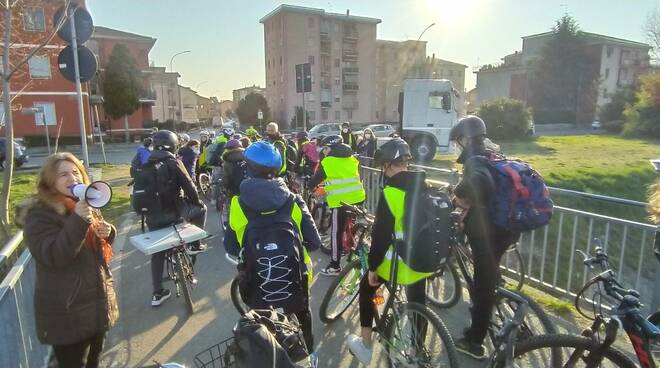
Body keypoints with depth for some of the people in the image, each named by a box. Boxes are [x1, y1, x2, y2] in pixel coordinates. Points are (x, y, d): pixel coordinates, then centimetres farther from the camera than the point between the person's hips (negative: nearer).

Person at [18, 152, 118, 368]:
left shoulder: (87, 206, 7)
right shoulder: (39, 214, -15)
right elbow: (52, 258, -26)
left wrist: (108, 233, -6)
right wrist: (78, 221, -36)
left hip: (98, 303, 7)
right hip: (67, 312, -7)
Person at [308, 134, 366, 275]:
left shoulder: (328, 162, -3)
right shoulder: (352, 158, 15)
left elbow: (316, 179, 4)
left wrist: (308, 187, 23)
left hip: (340, 201, -7)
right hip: (357, 198, 7)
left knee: (336, 233, 3)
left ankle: (334, 266, 9)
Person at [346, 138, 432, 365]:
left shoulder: (390, 192, -21)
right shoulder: (424, 185, 0)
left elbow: (381, 234, -20)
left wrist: (372, 266, -9)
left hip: (402, 261, -6)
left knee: (366, 287, 17)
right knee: (417, 303, 23)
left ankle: (365, 346, 25)